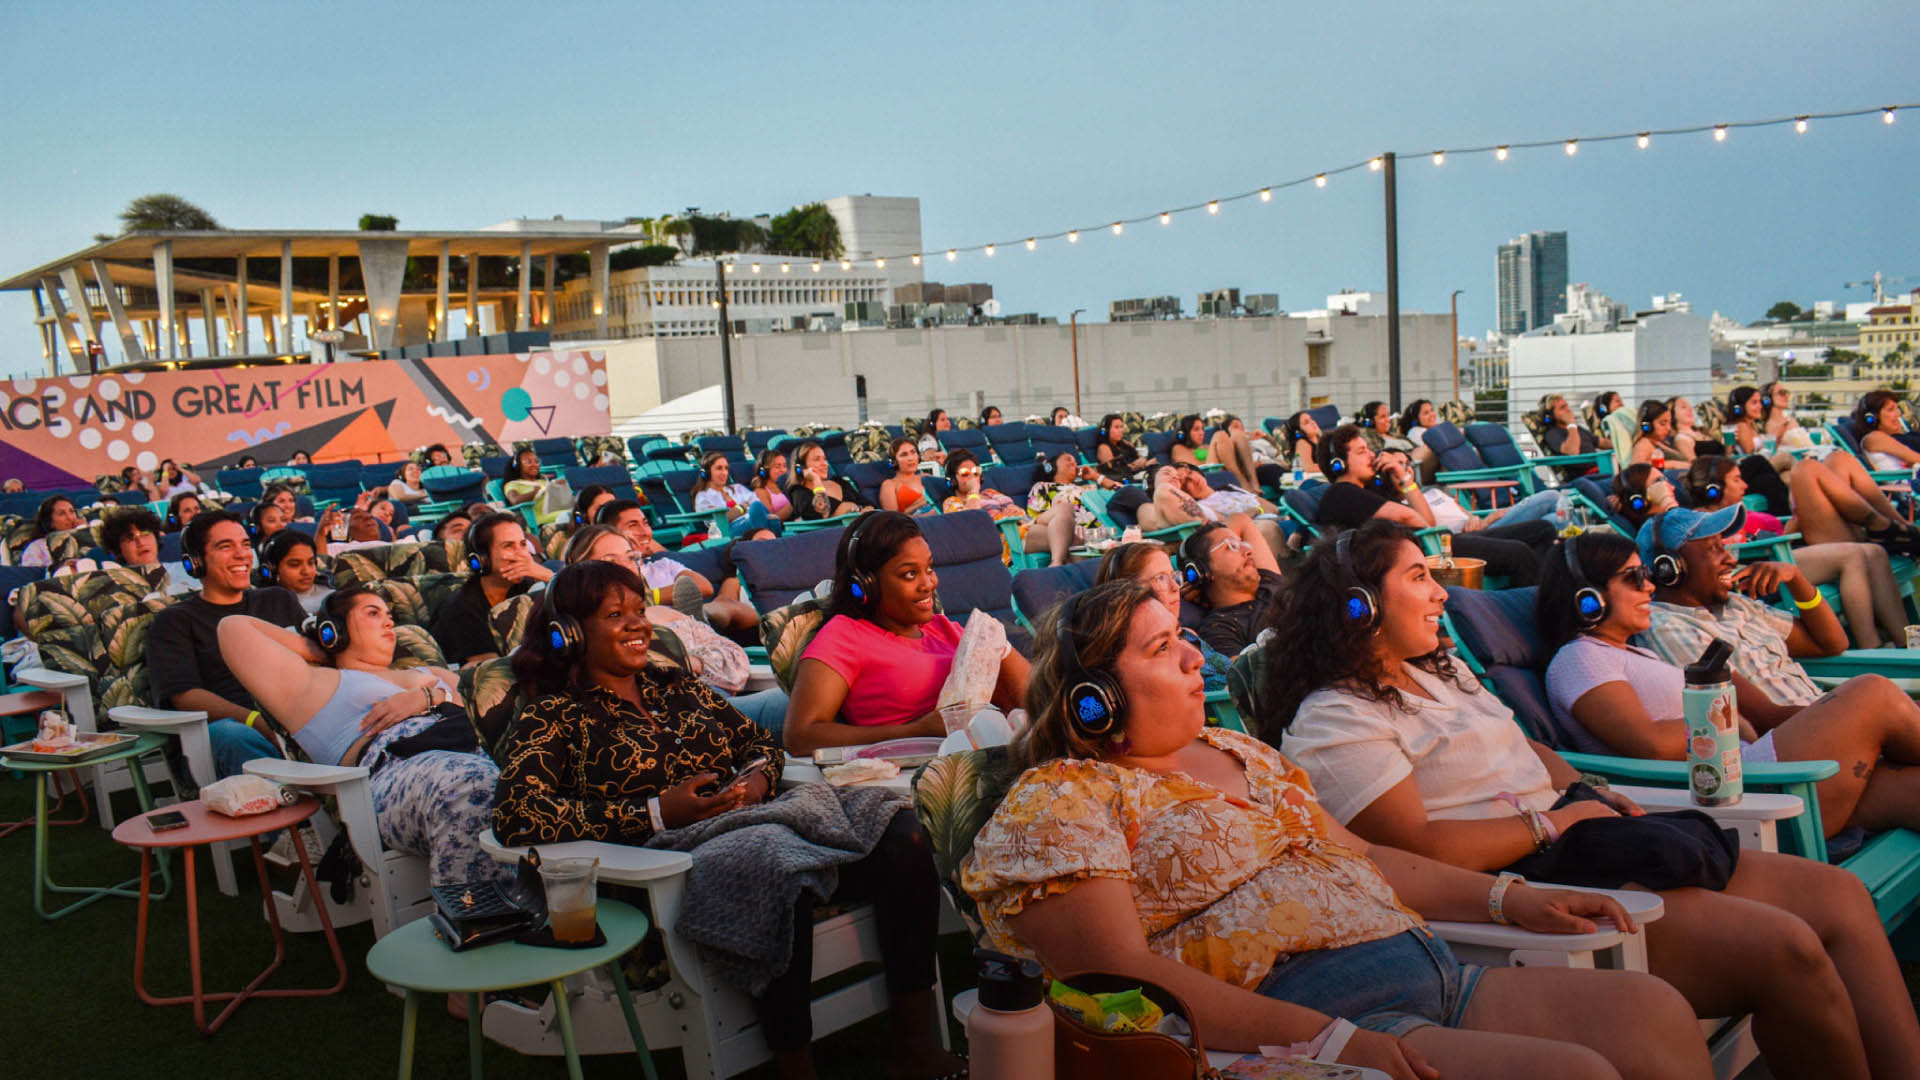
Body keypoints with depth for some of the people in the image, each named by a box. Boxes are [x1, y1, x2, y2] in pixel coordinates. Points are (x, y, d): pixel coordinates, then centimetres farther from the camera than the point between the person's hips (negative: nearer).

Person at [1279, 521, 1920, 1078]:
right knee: (1785, 949, -20)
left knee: (1837, 894, 2)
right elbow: (1421, 849, -19)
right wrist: (1553, 822, -12)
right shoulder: (1333, 722, -12)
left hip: (1572, 842, 10)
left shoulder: (1439, 671, 20)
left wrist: (1592, 794, 5)